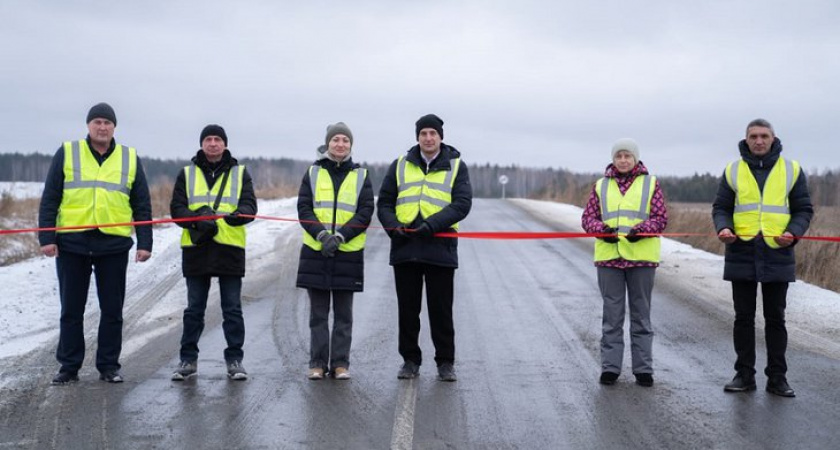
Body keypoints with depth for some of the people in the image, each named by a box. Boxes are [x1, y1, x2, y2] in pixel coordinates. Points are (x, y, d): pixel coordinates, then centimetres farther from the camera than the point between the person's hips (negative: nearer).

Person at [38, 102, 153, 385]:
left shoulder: (130, 158, 8)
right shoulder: (67, 154, 4)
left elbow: (142, 205, 9)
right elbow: (49, 199, 3)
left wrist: (145, 243, 2)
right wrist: (46, 237, -5)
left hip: (113, 245, 1)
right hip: (71, 244, -1)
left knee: (112, 310, 6)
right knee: (71, 309, 6)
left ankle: (109, 366, 16)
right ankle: (69, 366, 14)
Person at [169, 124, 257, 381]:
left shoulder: (240, 173, 8)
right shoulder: (187, 174, 10)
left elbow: (250, 206, -4)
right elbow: (176, 208, 2)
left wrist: (238, 215, -27)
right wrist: (198, 220, -18)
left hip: (230, 248, -1)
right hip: (196, 248, 1)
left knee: (232, 309, 3)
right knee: (194, 309, 6)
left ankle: (234, 360, 11)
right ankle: (188, 360, 14)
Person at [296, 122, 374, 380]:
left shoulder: (361, 176, 5)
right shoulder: (313, 173, 7)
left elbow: (365, 213, -2)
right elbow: (303, 209, 0)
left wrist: (339, 236, -15)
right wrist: (321, 234, -16)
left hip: (348, 252, 0)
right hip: (315, 251, 0)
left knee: (343, 313, 5)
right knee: (318, 313, 6)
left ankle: (340, 363, 12)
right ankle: (318, 363, 12)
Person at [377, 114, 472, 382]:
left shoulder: (456, 166, 4)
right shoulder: (401, 165, 11)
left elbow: (462, 204, -7)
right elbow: (384, 201, 11)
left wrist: (432, 224, -19)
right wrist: (392, 224, -9)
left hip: (440, 248, -2)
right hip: (405, 247, 2)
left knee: (441, 309, 2)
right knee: (407, 308, 8)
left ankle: (445, 362, 12)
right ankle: (410, 360, 18)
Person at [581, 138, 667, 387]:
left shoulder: (650, 183, 5)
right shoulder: (602, 186, 10)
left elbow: (661, 218, 0)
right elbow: (588, 217, 8)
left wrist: (641, 230, -18)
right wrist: (602, 230, -12)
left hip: (641, 257, -1)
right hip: (608, 257, 1)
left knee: (641, 314, 6)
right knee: (612, 314, 5)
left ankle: (643, 369, 12)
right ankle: (610, 367, 11)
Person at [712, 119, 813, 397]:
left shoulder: (792, 170, 4)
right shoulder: (733, 171, 6)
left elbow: (804, 209, 6)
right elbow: (721, 208, 8)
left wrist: (793, 232, -13)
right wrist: (723, 228, -13)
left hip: (777, 256, -1)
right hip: (741, 255, 1)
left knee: (775, 319, 6)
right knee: (744, 318, 7)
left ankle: (777, 377, 13)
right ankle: (744, 375, 15)